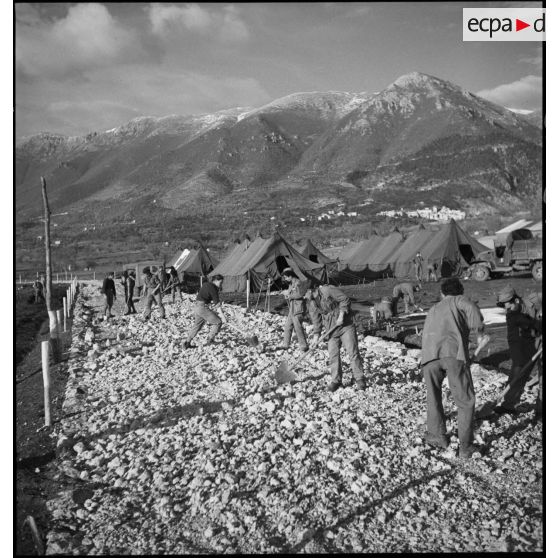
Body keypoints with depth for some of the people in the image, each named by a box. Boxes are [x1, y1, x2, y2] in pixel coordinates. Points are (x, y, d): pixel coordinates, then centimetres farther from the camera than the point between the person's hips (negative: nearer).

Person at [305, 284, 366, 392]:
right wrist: (316, 336, 2)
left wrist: (341, 315, -20)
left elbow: (345, 299, -14)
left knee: (353, 352, -5)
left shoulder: (327, 290, -17)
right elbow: (316, 320, 8)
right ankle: (336, 381, 11)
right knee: (333, 355, 0)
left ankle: (360, 379, 4)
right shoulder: (311, 304, 3)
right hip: (331, 330, 6)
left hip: (346, 326, -6)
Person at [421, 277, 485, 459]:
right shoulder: (458, 301, 21)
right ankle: (465, 446, 11)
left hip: (429, 356, 4)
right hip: (454, 354, -4)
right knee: (465, 401, 10)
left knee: (433, 396, 25)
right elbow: (471, 308, -1)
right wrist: (479, 331, 9)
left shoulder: (433, 310, 35)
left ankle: (437, 435, 31)